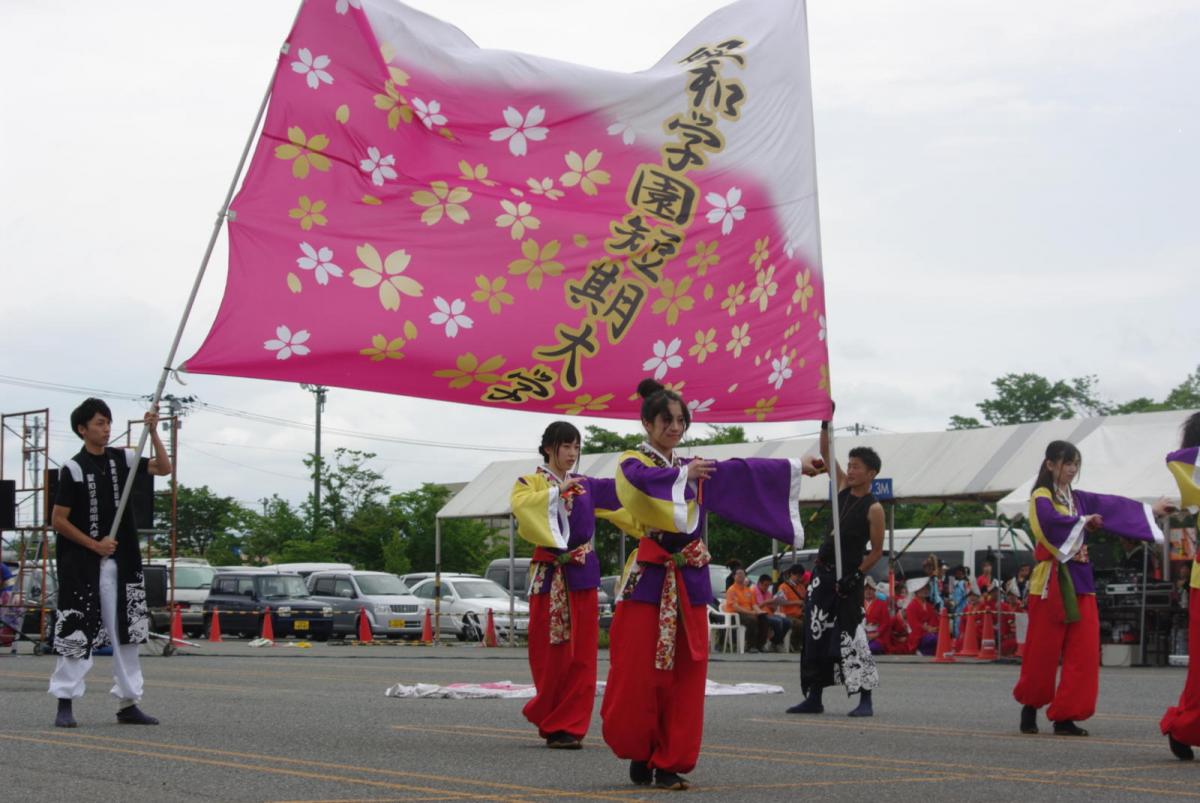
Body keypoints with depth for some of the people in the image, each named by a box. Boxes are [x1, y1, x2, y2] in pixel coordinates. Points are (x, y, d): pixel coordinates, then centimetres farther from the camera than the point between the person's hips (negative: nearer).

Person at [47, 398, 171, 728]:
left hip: (122, 563, 5)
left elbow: (164, 468, 5)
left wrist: (153, 432, -7)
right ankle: (65, 703, 5)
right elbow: (58, 520, -7)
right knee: (76, 633, -3)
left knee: (126, 632, 7)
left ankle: (128, 703, 13)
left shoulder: (122, 459, 6)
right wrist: (95, 544, -11)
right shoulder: (73, 469, -8)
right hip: (82, 564, -5)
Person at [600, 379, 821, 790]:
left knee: (685, 672, 1)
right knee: (638, 671, -5)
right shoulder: (632, 463, 1)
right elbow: (647, 479, -24)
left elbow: (743, 472, 7)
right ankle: (640, 753, 13)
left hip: (690, 578, 5)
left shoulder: (694, 467, 17)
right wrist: (683, 473, -43)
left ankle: (668, 763, 6)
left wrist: (797, 467, -3)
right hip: (649, 576, -5)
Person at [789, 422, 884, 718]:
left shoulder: (873, 508, -9)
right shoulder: (843, 487, 8)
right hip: (823, 573, 7)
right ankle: (814, 698, 13)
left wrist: (856, 576, -17)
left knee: (851, 637, -9)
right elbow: (826, 453, 8)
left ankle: (865, 700, -3)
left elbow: (876, 550, -8)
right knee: (816, 636, 7)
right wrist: (826, 423, -3)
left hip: (847, 578, -7)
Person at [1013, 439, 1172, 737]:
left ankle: (1065, 717, 1)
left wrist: (1150, 510, 5)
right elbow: (1051, 521, -24)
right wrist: (1084, 521, -11)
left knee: (1083, 651, -2)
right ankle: (1030, 707, 20)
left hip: (1079, 580, 6)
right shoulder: (1041, 498, -5)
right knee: (1043, 651, -1)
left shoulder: (1078, 499, 16)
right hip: (1051, 581, -6)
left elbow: (1112, 505, 11)